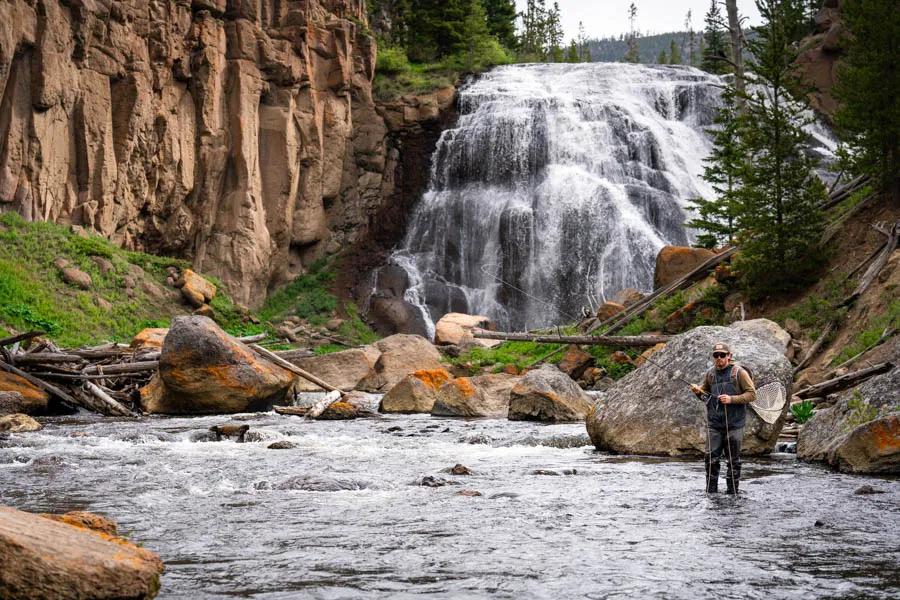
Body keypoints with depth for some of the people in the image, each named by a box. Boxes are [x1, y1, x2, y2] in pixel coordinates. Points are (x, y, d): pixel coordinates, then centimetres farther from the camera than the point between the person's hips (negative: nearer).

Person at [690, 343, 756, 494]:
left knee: (733, 460, 4)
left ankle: (732, 492, 13)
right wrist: (698, 391, -1)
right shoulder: (710, 374, 10)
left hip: (734, 424, -3)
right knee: (711, 458, -2)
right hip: (714, 423, 3)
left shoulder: (739, 372, -4)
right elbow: (705, 394, 22)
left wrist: (732, 399, -17)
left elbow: (752, 394, -6)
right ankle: (711, 493, 6)